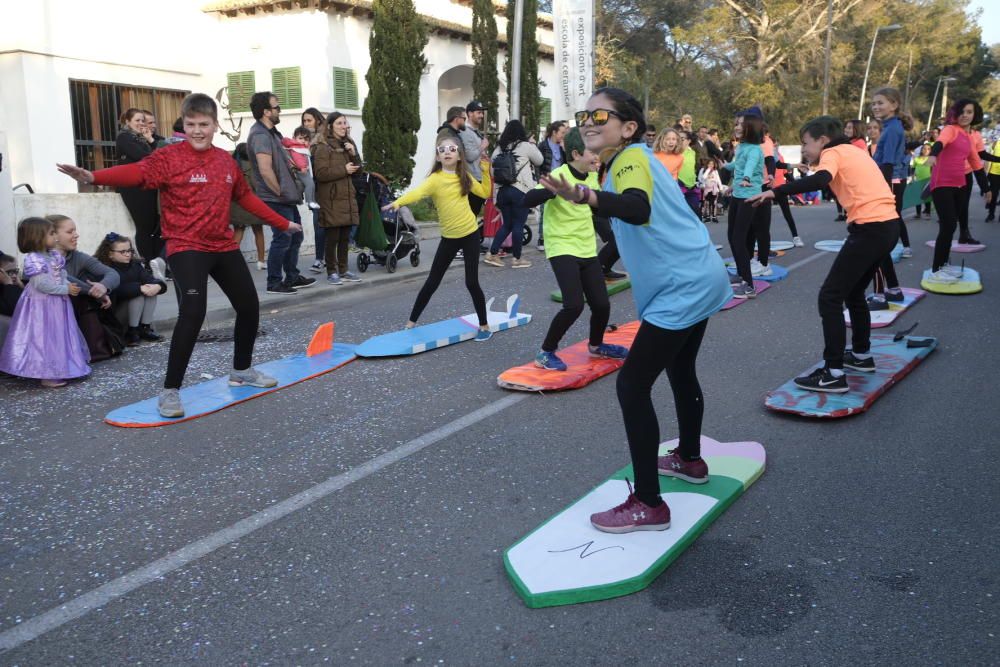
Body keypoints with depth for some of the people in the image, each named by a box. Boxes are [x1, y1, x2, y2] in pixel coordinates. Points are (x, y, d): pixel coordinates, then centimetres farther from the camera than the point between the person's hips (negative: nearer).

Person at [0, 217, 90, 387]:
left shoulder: (55, 256, 8)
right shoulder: (33, 259, -19)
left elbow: (62, 277, 12)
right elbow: (42, 284, -25)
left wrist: (69, 286, -10)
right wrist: (66, 289, -20)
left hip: (57, 304, 9)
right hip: (41, 306, -9)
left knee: (59, 336, 16)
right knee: (43, 338, -2)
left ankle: (58, 370, 27)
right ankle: (47, 376, 4)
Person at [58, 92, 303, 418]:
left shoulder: (227, 161, 8)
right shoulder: (170, 157, -9)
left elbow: (246, 197, 21)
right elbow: (138, 172, -27)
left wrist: (282, 223, 26)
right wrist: (93, 176, -45)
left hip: (224, 246, 7)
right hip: (187, 247, -6)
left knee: (249, 307, 12)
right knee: (193, 312, -23)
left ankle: (242, 370, 35)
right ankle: (170, 391, -12)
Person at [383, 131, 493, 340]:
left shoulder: (464, 176, 0)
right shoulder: (435, 179, -13)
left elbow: (485, 192, 14)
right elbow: (417, 192, -32)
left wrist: (486, 170, 4)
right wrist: (398, 202, -51)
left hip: (470, 234, 1)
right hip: (448, 237, -1)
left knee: (471, 282, -1)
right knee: (432, 281, 6)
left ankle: (484, 325, 15)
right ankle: (411, 322, 21)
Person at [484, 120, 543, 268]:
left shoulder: (500, 148, 8)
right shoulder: (525, 146, -5)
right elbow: (539, 161, 8)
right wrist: (533, 145, 18)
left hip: (503, 190, 5)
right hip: (521, 191, -5)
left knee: (507, 224, 16)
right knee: (518, 225, 2)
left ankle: (492, 254, 12)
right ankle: (517, 259, 8)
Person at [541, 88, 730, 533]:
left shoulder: (631, 158, -17)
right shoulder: (632, 159, 12)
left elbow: (637, 208, -40)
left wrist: (586, 197, -57)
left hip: (681, 289, -11)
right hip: (696, 280, 11)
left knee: (632, 385, -10)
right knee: (680, 371, 26)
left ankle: (648, 505, -4)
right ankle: (690, 459, 46)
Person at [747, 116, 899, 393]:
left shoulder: (833, 152, -4)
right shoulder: (851, 152, 22)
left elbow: (820, 179, -26)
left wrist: (774, 191, -31)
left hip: (870, 228, -9)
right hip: (888, 225, 10)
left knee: (830, 297, -6)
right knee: (853, 292, 24)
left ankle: (834, 374, -8)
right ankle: (862, 355, 34)